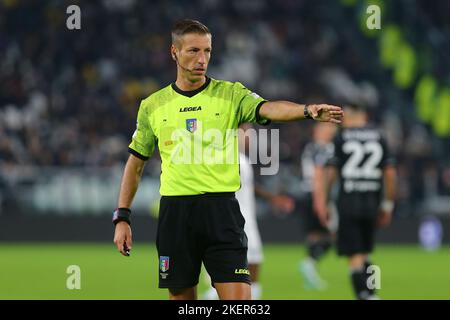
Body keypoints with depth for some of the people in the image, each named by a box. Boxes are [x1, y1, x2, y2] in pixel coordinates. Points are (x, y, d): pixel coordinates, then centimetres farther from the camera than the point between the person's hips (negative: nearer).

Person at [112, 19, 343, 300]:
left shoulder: (231, 94, 2)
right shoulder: (153, 106, 8)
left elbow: (268, 109, -18)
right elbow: (135, 163, 16)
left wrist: (308, 110, -39)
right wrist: (122, 217, 10)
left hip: (221, 209, -2)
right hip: (174, 211, 2)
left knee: (238, 297, -12)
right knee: (181, 298, 7)